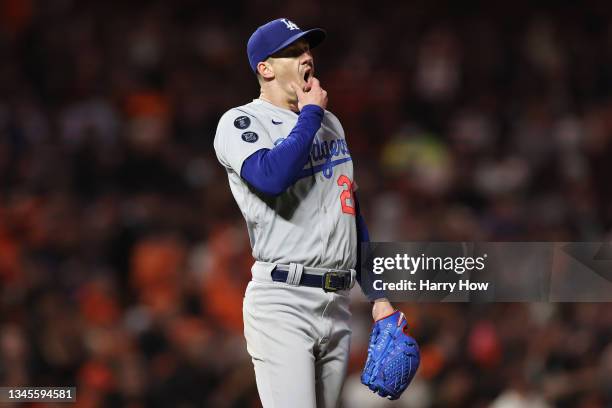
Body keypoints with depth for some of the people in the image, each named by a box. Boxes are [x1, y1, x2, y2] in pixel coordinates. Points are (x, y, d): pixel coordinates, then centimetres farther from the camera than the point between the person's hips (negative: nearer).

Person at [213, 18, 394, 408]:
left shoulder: (330, 123, 20)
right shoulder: (241, 123, -2)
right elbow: (272, 177, -24)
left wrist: (377, 295, 19)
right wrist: (310, 113, -9)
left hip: (337, 304, 7)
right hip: (283, 302, -7)